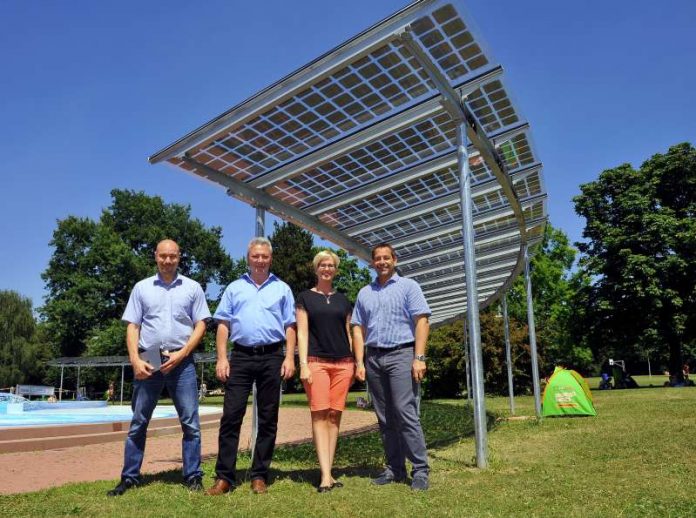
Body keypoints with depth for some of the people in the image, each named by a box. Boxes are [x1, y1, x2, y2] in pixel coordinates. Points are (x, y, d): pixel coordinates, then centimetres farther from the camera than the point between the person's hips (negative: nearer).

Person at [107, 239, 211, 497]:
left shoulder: (192, 288, 6)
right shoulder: (142, 287, 9)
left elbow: (200, 325, 2)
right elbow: (132, 326, 5)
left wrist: (181, 354, -9)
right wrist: (135, 360, -7)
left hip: (181, 361, -1)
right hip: (148, 361, 1)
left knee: (190, 422, 0)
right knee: (138, 422, 8)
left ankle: (193, 477, 10)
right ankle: (129, 477, 21)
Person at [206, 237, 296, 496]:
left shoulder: (282, 289, 11)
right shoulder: (234, 288, 12)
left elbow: (289, 327, 7)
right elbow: (223, 325, 8)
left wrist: (289, 358, -4)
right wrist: (222, 358, -2)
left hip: (272, 357, 0)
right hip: (241, 357, 0)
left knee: (268, 419, 5)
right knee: (231, 416, -2)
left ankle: (259, 476, 15)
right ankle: (224, 476, 6)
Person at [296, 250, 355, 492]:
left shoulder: (342, 300, 16)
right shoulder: (305, 297, 7)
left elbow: (348, 333, 17)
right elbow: (302, 333, 0)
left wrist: (354, 364, 12)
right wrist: (303, 364, -9)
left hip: (342, 363, 3)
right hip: (316, 361, -3)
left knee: (334, 415, 2)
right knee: (319, 414, -9)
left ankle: (328, 471, 8)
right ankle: (325, 475, -10)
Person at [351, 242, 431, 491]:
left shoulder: (408, 286, 3)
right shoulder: (364, 293, 16)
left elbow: (422, 321, -5)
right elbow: (358, 330, 13)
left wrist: (419, 358, -14)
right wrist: (360, 362, 3)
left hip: (401, 354, -5)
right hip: (374, 358, 5)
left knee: (405, 413, -10)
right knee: (385, 418, 8)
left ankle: (420, 470, -1)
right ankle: (394, 469, 18)